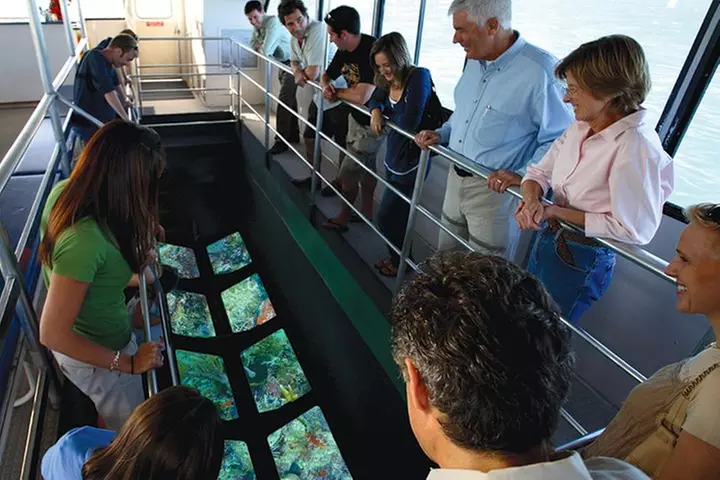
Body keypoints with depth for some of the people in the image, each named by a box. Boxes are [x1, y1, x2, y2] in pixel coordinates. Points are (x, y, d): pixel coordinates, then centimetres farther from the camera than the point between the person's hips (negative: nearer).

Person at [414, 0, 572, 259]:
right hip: (456, 178, 8)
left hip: (496, 189, -7)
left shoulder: (541, 71, -20)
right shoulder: (474, 61, 7)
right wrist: (441, 134, 7)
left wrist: (523, 178, -25)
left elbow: (559, 139, -16)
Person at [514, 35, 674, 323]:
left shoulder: (636, 147, -25)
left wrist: (555, 212, -21)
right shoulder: (581, 127, -4)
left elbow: (633, 229, -24)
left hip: (582, 262, -7)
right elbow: (540, 172, 4)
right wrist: (532, 199, -19)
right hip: (547, 240, 7)